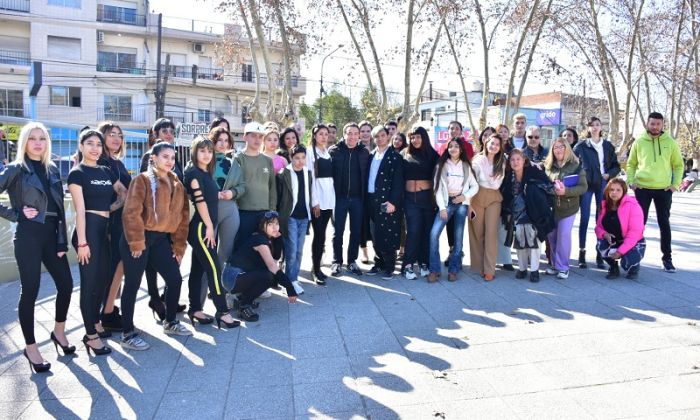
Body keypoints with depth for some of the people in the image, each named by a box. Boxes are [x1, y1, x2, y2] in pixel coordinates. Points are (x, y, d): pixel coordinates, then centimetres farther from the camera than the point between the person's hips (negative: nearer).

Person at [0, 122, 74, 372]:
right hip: (28, 236, -5)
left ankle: (58, 332, 28)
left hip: (51, 234, 5)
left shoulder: (52, 170, 10)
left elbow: (60, 207, 8)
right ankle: (30, 347, 15)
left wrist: (62, 240, 4)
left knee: (66, 284, 6)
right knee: (30, 292, 1)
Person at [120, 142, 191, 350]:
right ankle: (127, 334, 13)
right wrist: (136, 242, -18)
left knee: (175, 279, 7)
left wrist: (179, 245, 7)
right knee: (132, 285, 2)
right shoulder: (142, 180, -8)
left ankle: (170, 322, 29)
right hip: (139, 239, -6)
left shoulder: (177, 184, 11)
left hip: (162, 239, 6)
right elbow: (131, 212, -16)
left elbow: (182, 215, 11)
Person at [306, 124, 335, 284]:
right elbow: (310, 178, -8)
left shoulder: (328, 152, 15)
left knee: (322, 234, 8)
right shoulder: (310, 152, -3)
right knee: (319, 234, -8)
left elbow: (331, 175, 15)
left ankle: (316, 267, 16)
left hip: (329, 197, 6)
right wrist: (314, 201, -13)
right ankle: (316, 270, -1)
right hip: (316, 198, -5)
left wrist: (332, 198, 8)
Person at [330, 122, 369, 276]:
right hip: (339, 197, -2)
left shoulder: (364, 152, 3)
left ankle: (352, 261, 22)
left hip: (358, 199, 2)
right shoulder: (334, 151, -2)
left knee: (356, 231, 9)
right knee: (338, 231, 6)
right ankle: (337, 262, 18)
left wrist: (365, 196, -1)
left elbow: (367, 175, 5)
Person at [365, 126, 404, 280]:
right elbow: (367, 176, 13)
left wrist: (393, 202, -17)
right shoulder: (371, 155, 14)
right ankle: (379, 264, 23)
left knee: (388, 235, -3)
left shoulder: (395, 156, -4)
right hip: (372, 200, 6)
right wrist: (367, 199, 6)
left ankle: (389, 268, 8)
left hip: (387, 201, -5)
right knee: (376, 235, 11)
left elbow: (398, 181, -10)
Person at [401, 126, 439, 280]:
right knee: (413, 230, -7)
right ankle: (408, 265, -3)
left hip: (427, 196, 1)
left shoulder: (432, 154, 6)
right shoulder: (404, 155, 7)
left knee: (427, 231, 2)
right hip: (410, 197, -1)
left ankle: (424, 263, 12)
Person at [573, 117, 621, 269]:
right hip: (586, 184, -2)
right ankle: (582, 253, 4)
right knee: (584, 218, -2)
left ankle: (600, 254, 8)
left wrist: (609, 174, -5)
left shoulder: (608, 146, 10)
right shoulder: (581, 146, 4)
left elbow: (616, 166, 13)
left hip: (603, 185, 2)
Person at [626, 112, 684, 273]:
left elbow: (678, 165, 7)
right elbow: (631, 164, 8)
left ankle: (667, 258, 15)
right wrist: (630, 181, -5)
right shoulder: (639, 142, 2)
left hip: (664, 189, 0)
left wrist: (676, 184, -3)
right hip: (642, 189, 0)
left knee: (664, 224, 6)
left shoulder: (670, 142, 2)